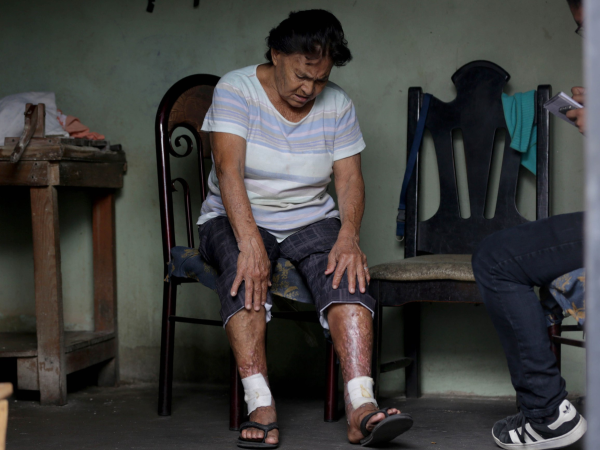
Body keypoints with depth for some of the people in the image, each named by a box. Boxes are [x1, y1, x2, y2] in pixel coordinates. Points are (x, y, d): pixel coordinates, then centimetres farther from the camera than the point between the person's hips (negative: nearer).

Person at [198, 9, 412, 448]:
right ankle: (261, 408, -45)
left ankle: (361, 408, -44)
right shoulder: (236, 90, -8)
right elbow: (229, 169, -20)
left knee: (344, 267, -30)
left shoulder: (337, 105, 4)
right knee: (244, 267, -37)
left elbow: (349, 178, -3)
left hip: (311, 220, 3)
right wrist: (250, 240, -36)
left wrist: (349, 235, -24)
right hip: (237, 220, -2)